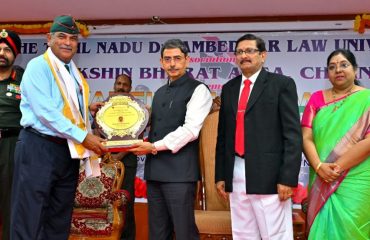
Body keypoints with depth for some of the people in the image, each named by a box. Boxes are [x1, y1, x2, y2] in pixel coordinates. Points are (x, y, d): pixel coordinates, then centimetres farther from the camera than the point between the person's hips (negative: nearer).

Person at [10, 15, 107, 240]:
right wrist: (83, 137, -18)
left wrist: (87, 110, 1)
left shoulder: (74, 72, 15)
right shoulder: (38, 66, -8)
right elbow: (45, 111, -18)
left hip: (69, 150, 8)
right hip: (39, 148, -7)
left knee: (60, 219, 13)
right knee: (30, 218, -2)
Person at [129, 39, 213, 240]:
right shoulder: (159, 93, 20)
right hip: (154, 170, 7)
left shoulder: (198, 90, -3)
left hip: (179, 172, -7)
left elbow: (190, 129, -14)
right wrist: (144, 144, 3)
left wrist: (155, 146, -14)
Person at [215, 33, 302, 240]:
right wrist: (220, 175, 11)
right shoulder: (229, 88, 15)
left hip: (269, 175, -5)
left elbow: (293, 134, -6)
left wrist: (288, 177, -13)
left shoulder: (282, 84, 0)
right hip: (236, 175, 5)